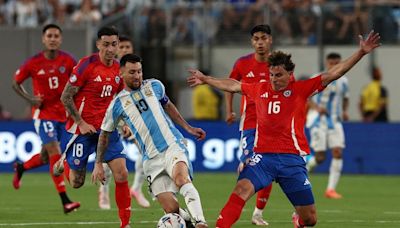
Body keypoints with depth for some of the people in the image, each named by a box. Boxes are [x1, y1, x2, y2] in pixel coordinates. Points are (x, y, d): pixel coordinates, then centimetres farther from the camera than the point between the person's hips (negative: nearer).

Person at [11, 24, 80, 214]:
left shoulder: (68, 61, -5)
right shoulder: (33, 63, -8)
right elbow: (15, 83, 5)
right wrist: (29, 98, -10)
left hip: (63, 114, 4)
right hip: (43, 114, -4)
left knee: (46, 157, 13)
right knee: (55, 154, -15)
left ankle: (21, 168, 46)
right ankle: (65, 201, -15)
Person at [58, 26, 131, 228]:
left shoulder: (118, 69, 4)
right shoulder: (87, 65, -13)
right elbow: (66, 97, -10)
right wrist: (81, 123, -14)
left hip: (107, 129, 4)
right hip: (83, 128, -4)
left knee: (121, 173, -11)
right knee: (76, 182, 4)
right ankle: (65, 163, 39)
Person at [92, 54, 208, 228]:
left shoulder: (154, 86, 10)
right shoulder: (118, 103, 6)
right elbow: (105, 134, 18)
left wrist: (188, 128, 28)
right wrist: (98, 164, 17)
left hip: (173, 145, 0)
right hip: (151, 159, 0)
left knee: (181, 179, -34)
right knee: (171, 210, -15)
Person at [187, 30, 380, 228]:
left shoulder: (300, 89, 3)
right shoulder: (259, 89, 11)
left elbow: (333, 74, -2)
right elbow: (233, 85, 28)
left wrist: (361, 53, -10)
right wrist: (205, 79, 39)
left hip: (292, 159, -1)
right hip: (263, 157, 1)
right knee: (242, 189, -29)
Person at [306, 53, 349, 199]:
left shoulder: (343, 81, 7)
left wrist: (344, 111, 4)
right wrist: (316, 107, -25)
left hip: (335, 121, 4)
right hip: (319, 121, -4)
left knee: (338, 153, -12)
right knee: (320, 157, -8)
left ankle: (331, 189, -9)